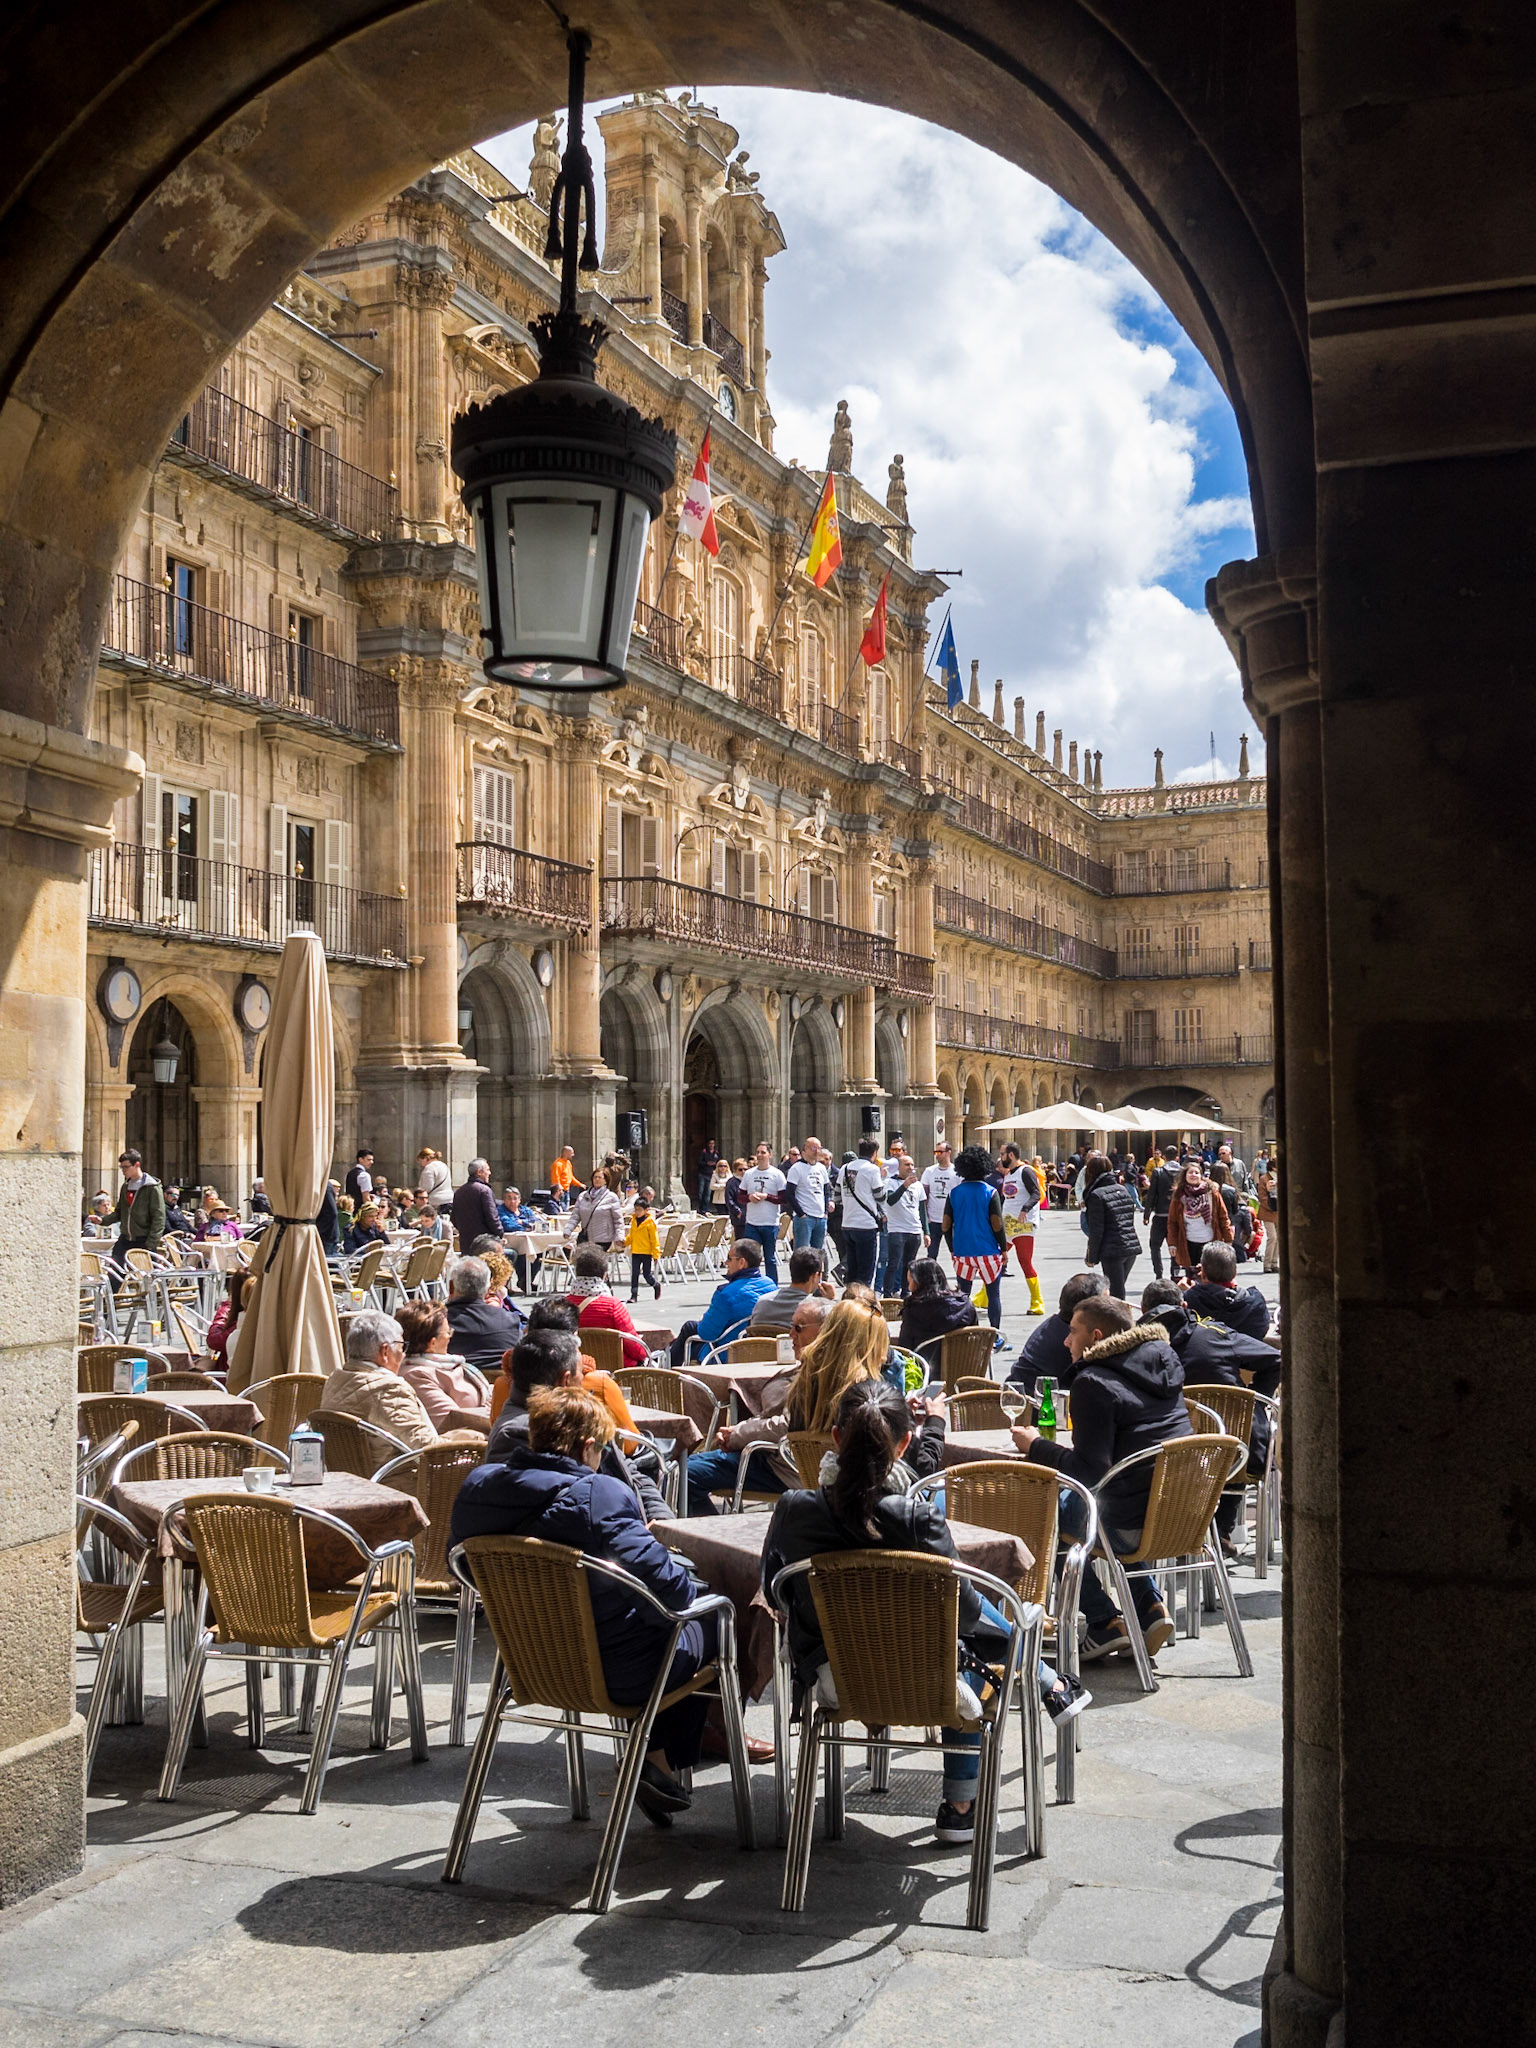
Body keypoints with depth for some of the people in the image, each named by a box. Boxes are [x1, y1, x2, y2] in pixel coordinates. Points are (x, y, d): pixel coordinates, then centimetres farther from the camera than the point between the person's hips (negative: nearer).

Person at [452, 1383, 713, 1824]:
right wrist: (679, 1565, -6)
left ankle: (655, 1758, 31)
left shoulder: (477, 1486, -6)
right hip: (615, 1675, -7)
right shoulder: (597, 1495, -26)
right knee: (709, 1621, 21)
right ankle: (661, 1762, 26)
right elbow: (667, 1589, -29)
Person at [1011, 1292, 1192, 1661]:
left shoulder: (1093, 1383, -14)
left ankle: (1105, 1622, 11)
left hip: (1135, 1527, -8)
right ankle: (1150, 1606, 22)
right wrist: (1076, 1449, 18)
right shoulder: (1165, 1363, 10)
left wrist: (1036, 1446, -4)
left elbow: (1090, 1470, -17)